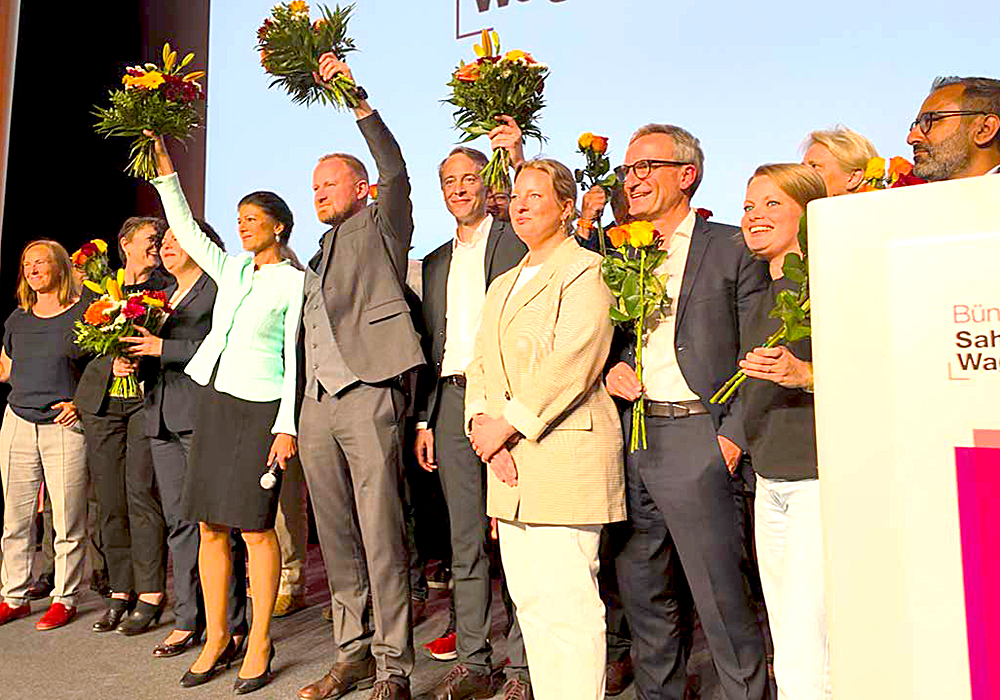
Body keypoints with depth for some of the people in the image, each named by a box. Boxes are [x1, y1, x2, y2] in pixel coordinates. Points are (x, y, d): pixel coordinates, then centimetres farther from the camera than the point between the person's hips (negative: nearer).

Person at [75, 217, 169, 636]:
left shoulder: (167, 287, 7)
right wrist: (112, 364, -10)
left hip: (148, 397, -3)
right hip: (103, 400, 3)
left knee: (141, 492, -10)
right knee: (109, 500, 4)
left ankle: (150, 595, -1)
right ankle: (120, 592, 15)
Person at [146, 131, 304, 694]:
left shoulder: (295, 282, -3)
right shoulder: (232, 270, 15)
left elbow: (296, 359, -7)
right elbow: (187, 230, 18)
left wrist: (287, 425, -12)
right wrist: (167, 172, 11)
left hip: (261, 406, -6)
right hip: (215, 399, 7)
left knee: (254, 525, -5)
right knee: (210, 525, 7)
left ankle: (259, 642, 8)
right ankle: (217, 638, 19)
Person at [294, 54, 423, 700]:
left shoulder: (381, 229, 9)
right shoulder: (320, 256, 26)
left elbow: (396, 171, -9)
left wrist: (358, 100, -12)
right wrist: (293, 416, 18)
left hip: (370, 395, -7)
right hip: (317, 404, 7)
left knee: (382, 540, -5)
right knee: (338, 541, 11)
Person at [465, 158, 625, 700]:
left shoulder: (586, 272, -3)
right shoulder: (502, 286, 23)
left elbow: (570, 365, -14)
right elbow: (479, 365, 16)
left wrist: (509, 424, -13)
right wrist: (482, 424, -2)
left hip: (564, 453, -8)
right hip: (509, 461, 8)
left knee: (567, 599, -6)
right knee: (528, 598, 12)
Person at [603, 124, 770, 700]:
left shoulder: (733, 249, -1)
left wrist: (734, 436, -13)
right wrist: (611, 368, 0)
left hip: (697, 437, -5)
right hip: (631, 438, 6)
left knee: (721, 597, 0)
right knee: (644, 593, 15)